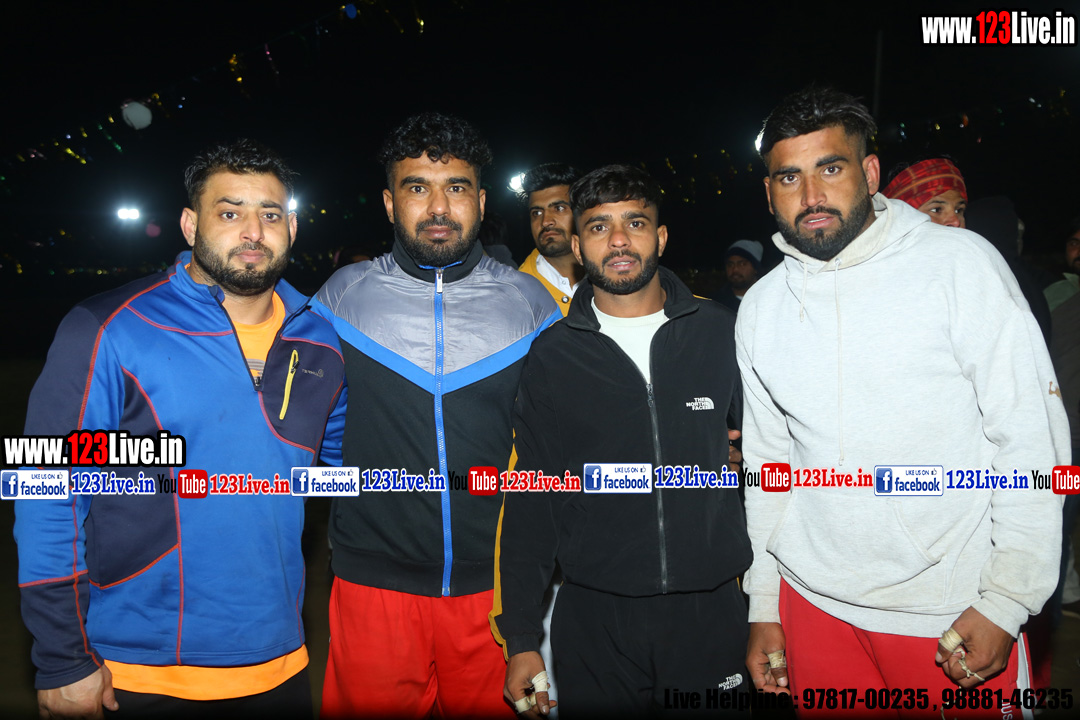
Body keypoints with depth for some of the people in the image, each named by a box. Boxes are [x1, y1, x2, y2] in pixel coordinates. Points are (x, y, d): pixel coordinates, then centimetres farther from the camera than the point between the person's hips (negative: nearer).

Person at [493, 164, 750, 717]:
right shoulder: (552, 357, -1)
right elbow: (530, 504, 0)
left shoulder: (721, 333, 0)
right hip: (593, 622, 0)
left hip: (711, 609, 1)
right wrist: (520, 638, -1)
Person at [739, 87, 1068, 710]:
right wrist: (764, 606, 10)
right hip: (813, 603, 3)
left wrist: (1005, 602, -12)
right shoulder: (761, 307, 3)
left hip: (952, 615, -3)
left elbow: (1033, 437, -9)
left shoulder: (961, 263, -8)